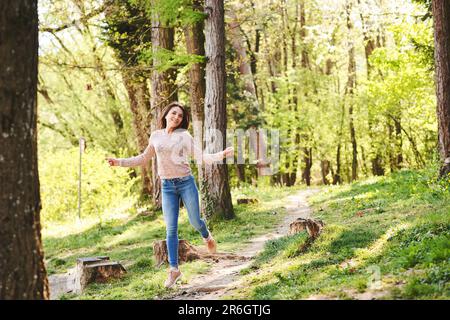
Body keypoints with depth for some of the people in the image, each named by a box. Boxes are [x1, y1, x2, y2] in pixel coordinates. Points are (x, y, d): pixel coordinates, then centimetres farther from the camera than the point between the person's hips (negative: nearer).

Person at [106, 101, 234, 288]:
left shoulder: (184, 136, 0)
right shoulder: (155, 136, 8)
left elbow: (200, 157, -4)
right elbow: (144, 158, 20)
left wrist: (221, 155, -18)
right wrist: (120, 162, 16)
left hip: (186, 182, -2)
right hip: (167, 186, 2)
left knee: (195, 221, 2)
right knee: (171, 228, -1)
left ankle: (207, 236, 39)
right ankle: (174, 269, 5)